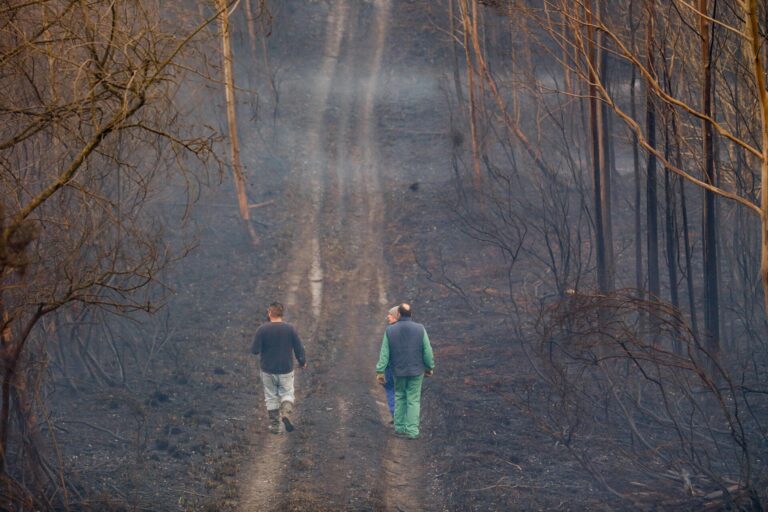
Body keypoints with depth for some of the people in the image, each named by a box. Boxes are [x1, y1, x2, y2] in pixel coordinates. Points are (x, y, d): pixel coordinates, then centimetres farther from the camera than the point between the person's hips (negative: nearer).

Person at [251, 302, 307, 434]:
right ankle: (286, 413, -14)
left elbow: (255, 350, -13)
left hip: (268, 370, -1)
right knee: (287, 393, 14)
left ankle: (274, 425, 14)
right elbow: (299, 348, -2)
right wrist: (302, 361, 17)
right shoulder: (290, 328, -7)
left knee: (271, 397, 12)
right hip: (286, 369, 1)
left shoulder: (262, 329, -12)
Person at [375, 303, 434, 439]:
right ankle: (412, 430, -1)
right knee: (413, 400, 3)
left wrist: (380, 371, 0)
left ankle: (399, 428, 16)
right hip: (416, 371, -1)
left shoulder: (390, 330, -6)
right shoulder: (420, 329, -9)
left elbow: (384, 353, -4)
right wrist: (430, 367, 8)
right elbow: (427, 351, -5)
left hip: (399, 371, 1)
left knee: (400, 398, 17)